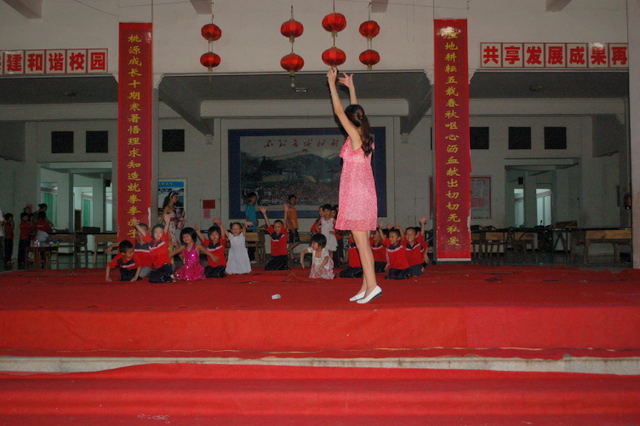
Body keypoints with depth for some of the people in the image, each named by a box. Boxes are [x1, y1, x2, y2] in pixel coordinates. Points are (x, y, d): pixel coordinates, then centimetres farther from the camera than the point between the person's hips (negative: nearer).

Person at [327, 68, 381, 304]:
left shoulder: (354, 137, -10)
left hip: (355, 193, -9)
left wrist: (332, 84, 1)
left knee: (361, 242, -9)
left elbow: (339, 111, -6)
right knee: (363, 242, 9)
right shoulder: (365, 137, 10)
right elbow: (355, 111, 25)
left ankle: (372, 285, -11)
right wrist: (351, 87, 32)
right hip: (366, 193, 9)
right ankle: (366, 287, 12)